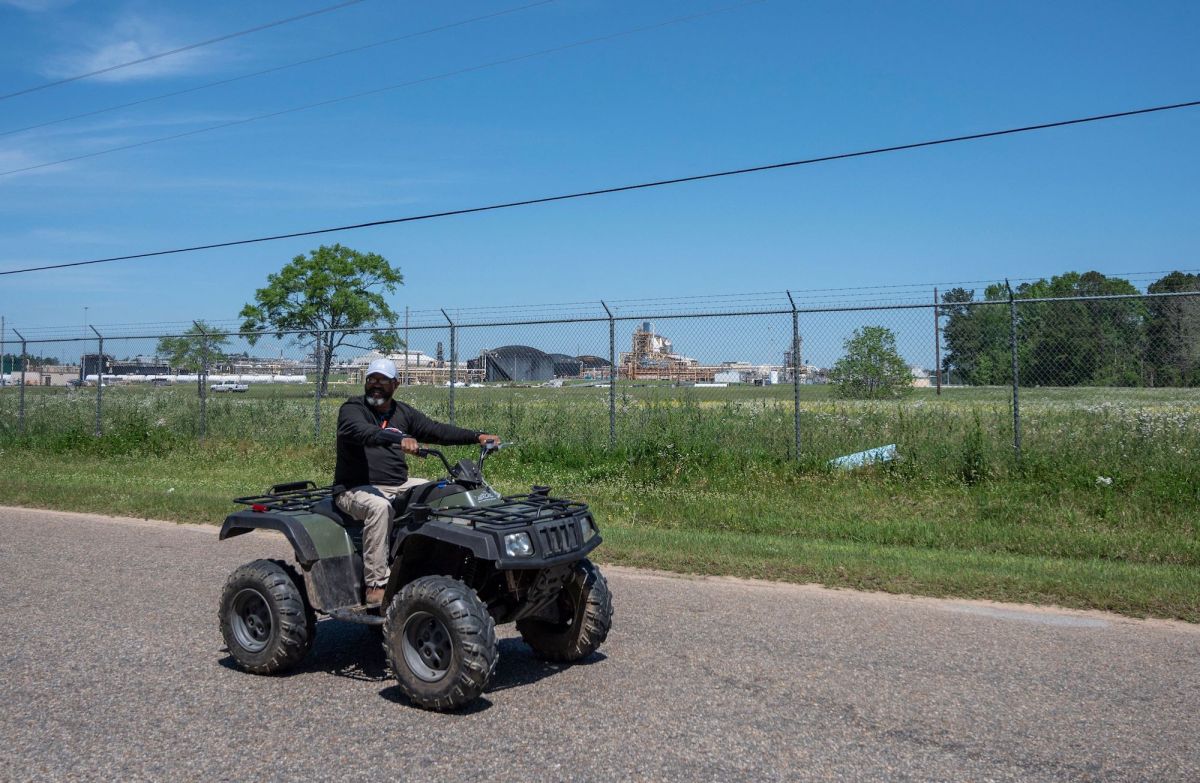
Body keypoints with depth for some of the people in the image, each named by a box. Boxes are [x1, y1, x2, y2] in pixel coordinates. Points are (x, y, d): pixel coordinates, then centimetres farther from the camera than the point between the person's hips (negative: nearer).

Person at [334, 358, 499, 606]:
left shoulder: (403, 413, 13)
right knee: (379, 506, -38)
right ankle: (376, 585, -36)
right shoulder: (352, 409, -6)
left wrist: (477, 436, -7)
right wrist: (399, 439, -47)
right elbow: (362, 432, -28)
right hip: (357, 489, -6)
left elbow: (437, 430, 6)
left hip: (398, 485, 6)